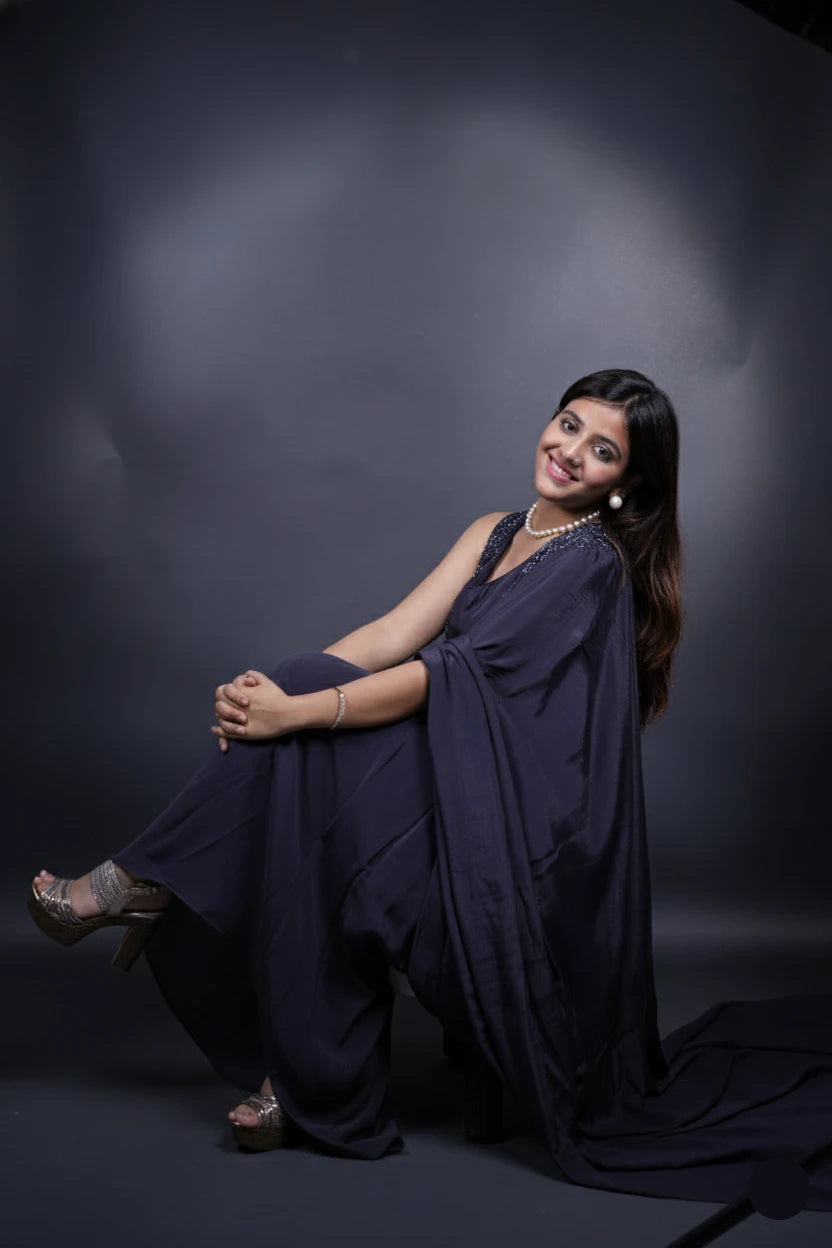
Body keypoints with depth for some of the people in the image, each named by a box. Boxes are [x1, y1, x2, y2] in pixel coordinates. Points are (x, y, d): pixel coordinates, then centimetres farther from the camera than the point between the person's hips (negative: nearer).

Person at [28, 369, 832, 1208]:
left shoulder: (591, 563, -12)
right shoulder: (495, 533, 13)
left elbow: (454, 673, -20)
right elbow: (398, 632, 0)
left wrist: (297, 711, -24)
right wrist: (274, 689, -15)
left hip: (520, 839, -7)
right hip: (471, 798, 7)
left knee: (304, 745, -19)